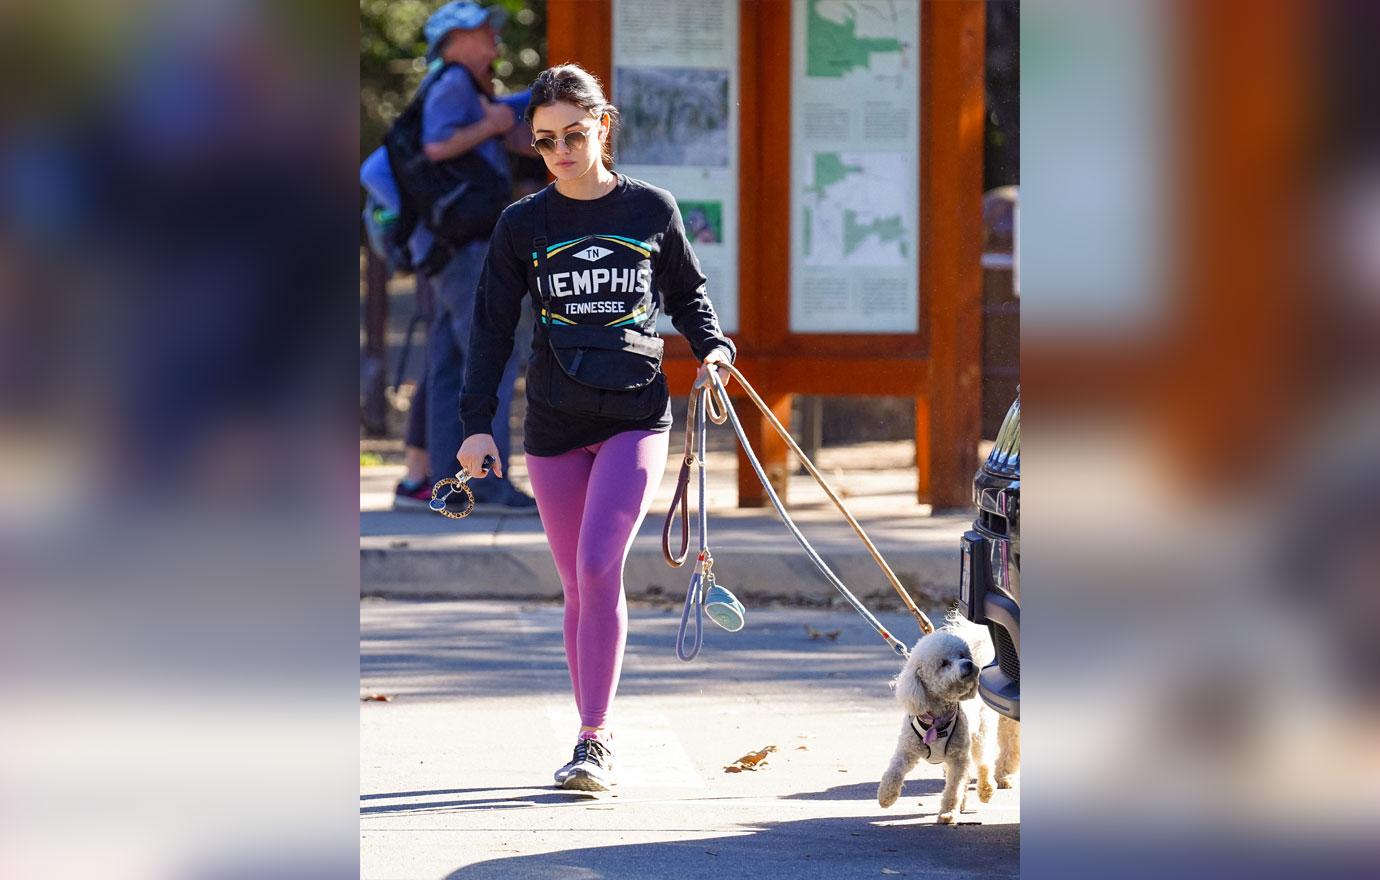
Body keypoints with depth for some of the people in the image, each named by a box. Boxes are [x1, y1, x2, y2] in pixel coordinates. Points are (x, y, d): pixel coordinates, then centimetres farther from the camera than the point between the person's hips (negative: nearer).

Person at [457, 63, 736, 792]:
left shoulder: (651, 211, 1)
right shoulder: (523, 225, 2)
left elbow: (687, 294, 16)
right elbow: (493, 327, 5)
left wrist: (711, 349, -2)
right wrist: (477, 422, -2)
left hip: (635, 419, -2)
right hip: (554, 429, 2)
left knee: (599, 567, -16)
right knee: (579, 587, 6)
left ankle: (594, 741, -14)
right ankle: (594, 737, 16)